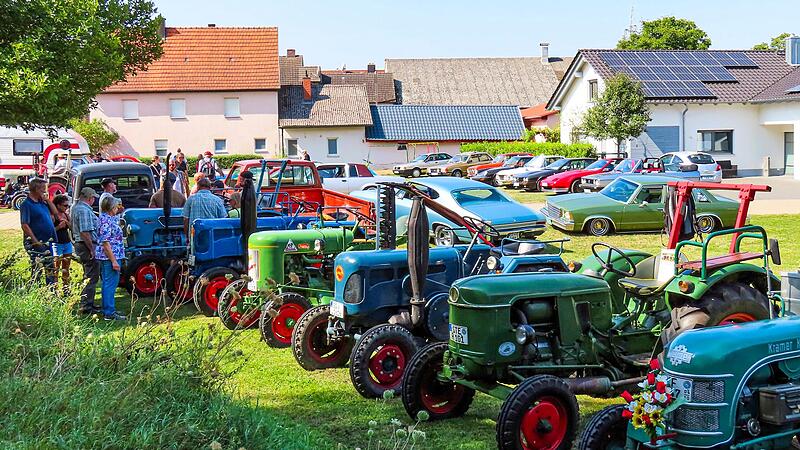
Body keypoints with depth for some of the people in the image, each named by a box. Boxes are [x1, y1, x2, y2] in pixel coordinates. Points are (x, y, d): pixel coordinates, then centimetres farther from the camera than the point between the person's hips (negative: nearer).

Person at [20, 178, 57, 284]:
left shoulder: (42, 202, 11)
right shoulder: (27, 204, -12)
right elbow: (25, 225, -17)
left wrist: (47, 200, 7)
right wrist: (35, 241, -20)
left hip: (47, 242, 8)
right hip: (36, 243, -8)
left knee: (50, 269, 14)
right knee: (37, 270, -5)